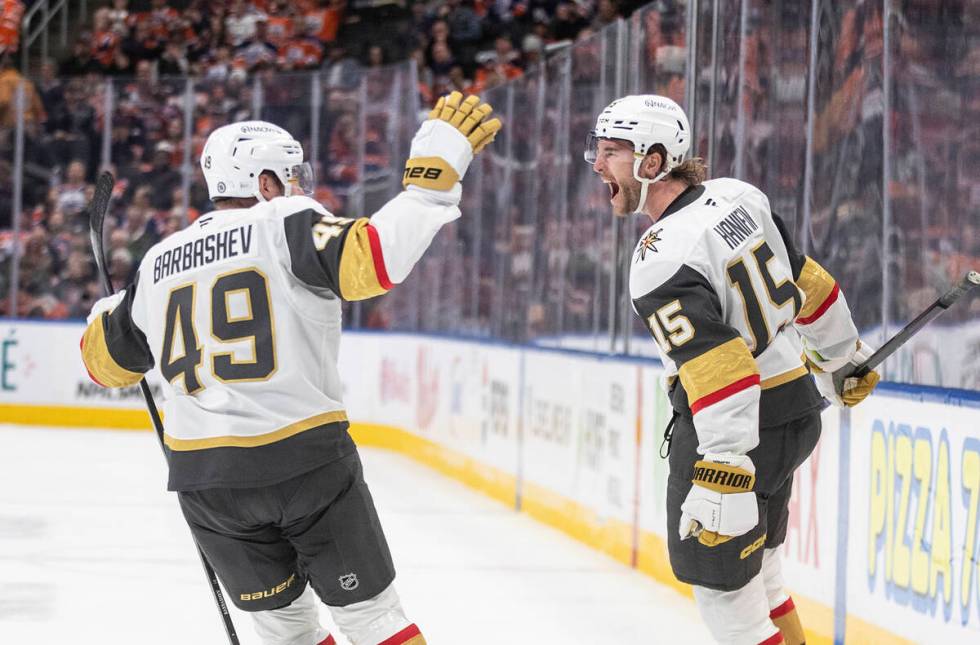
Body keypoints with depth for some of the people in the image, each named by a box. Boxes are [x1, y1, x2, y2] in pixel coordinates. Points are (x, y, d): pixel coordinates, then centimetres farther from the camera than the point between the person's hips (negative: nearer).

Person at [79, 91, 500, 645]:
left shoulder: (159, 262, 12)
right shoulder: (287, 226, -5)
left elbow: (106, 360, 25)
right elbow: (373, 258, -23)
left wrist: (105, 315, 48)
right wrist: (439, 166, -18)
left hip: (203, 476, 5)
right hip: (304, 459, -5)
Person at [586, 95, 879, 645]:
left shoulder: (661, 261, -23)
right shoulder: (739, 197, 2)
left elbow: (720, 371, -32)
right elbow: (810, 285, 14)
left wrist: (723, 477, -34)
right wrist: (844, 358, 30)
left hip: (735, 427, -9)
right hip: (798, 406, 9)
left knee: (721, 579, -1)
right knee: (756, 562, 24)